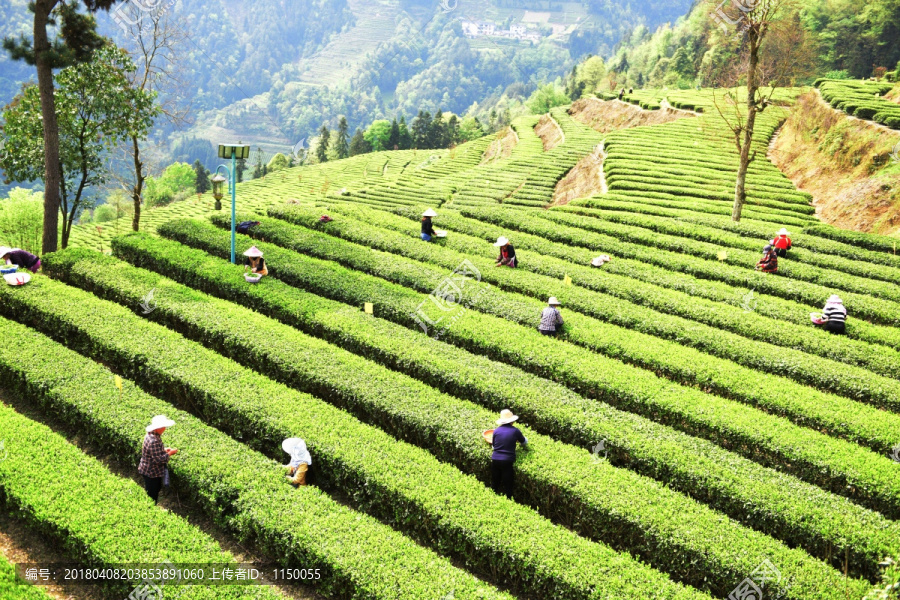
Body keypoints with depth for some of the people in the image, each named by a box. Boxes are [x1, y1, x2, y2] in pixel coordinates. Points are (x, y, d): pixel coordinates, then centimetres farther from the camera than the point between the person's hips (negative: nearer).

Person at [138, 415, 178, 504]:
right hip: (152, 473, -10)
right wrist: (169, 454, -16)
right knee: (152, 496, 6)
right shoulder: (154, 441, -32)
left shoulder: (151, 435, 0)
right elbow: (158, 459, -29)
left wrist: (164, 450, 4)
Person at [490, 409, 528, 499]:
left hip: (495, 459, 3)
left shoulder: (496, 430, 0)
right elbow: (524, 442, 12)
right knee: (507, 485, 10)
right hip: (507, 461, -3)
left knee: (494, 483, 19)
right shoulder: (515, 431, -5)